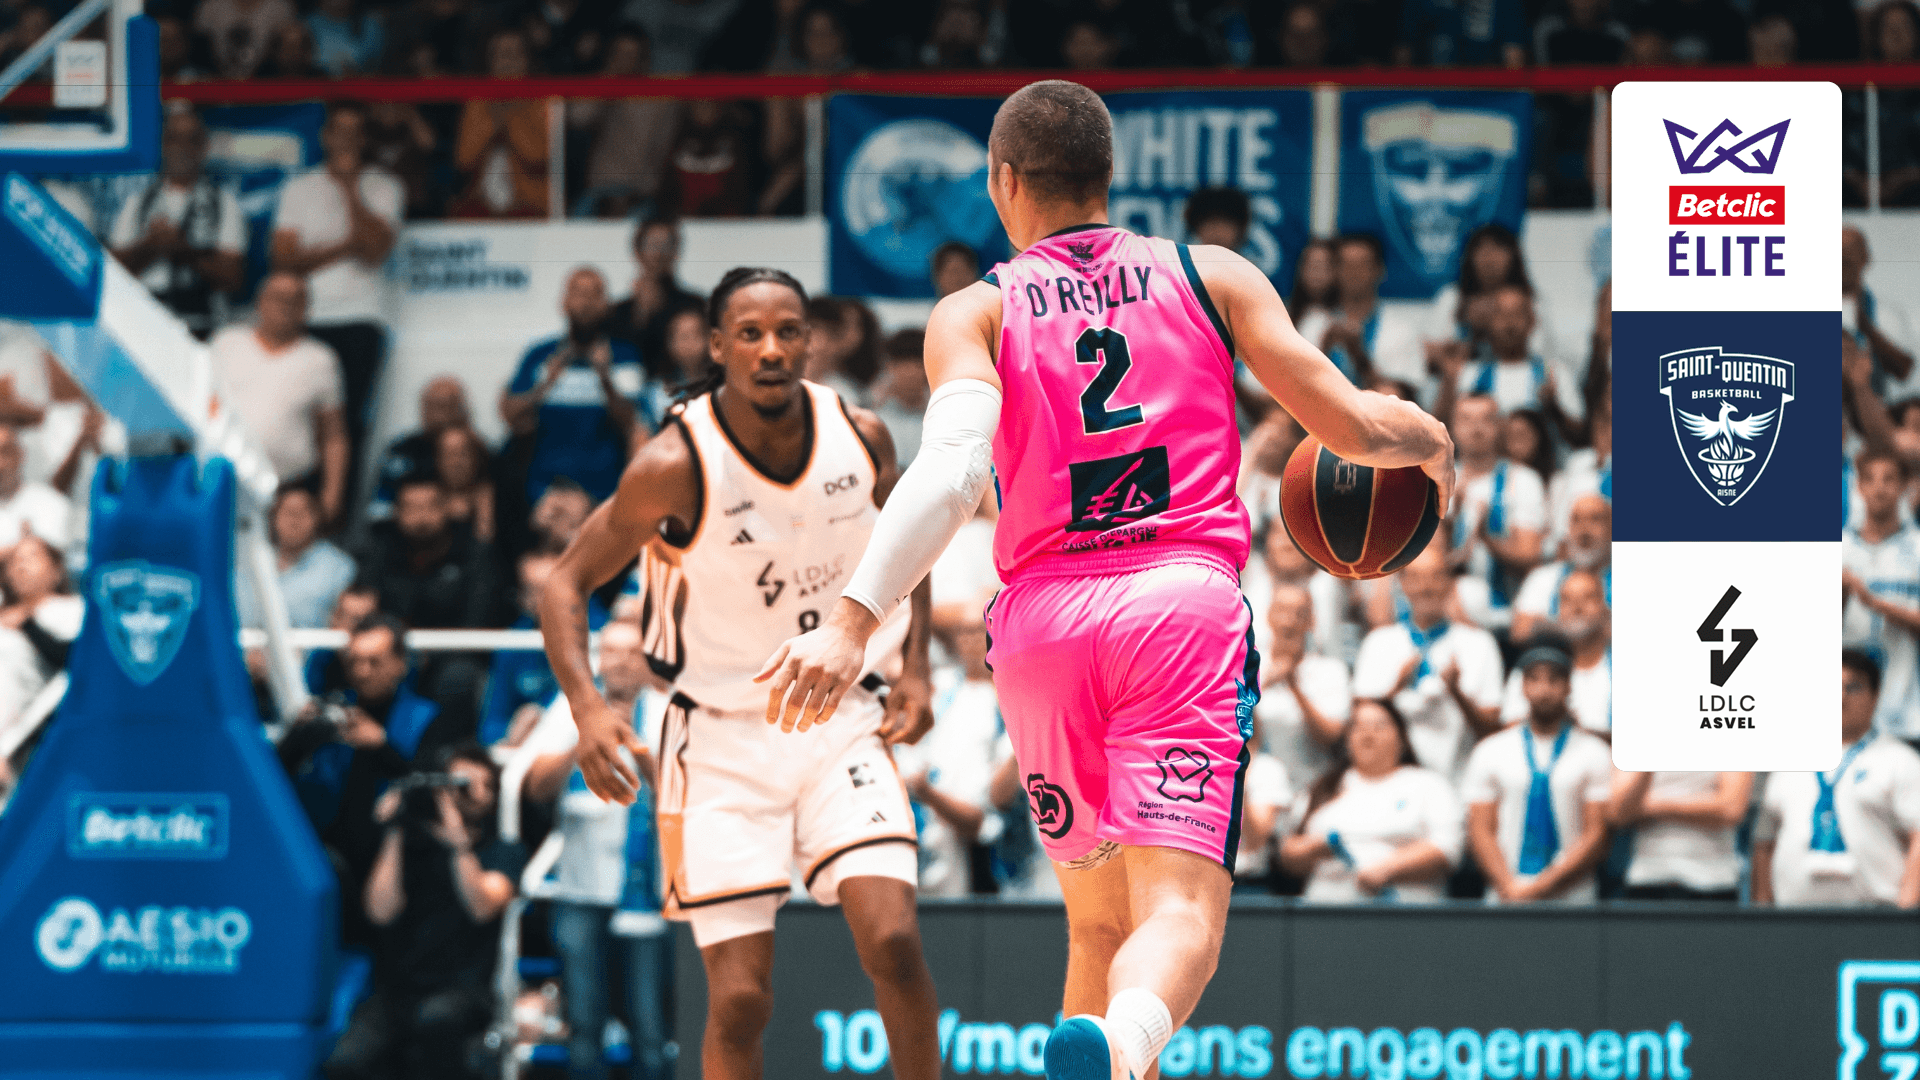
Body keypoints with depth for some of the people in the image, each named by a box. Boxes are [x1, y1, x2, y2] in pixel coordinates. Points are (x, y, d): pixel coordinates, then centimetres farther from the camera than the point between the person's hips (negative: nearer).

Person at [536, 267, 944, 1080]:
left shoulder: (862, 438, -6)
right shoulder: (676, 465, -16)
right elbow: (567, 583, -8)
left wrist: (913, 666, 3)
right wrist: (587, 708, -23)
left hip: (841, 722, 2)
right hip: (722, 734, -2)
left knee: (892, 938, -16)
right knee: (739, 998, -7)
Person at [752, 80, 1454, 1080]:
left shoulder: (975, 314, 9)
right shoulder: (1213, 276, 13)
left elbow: (951, 471, -11)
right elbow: (1354, 426, 9)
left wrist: (852, 623, -19)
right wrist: (1430, 441, 33)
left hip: (1042, 621, 1)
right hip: (1187, 603, -1)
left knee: (1097, 922, 20)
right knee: (1179, 914, -16)